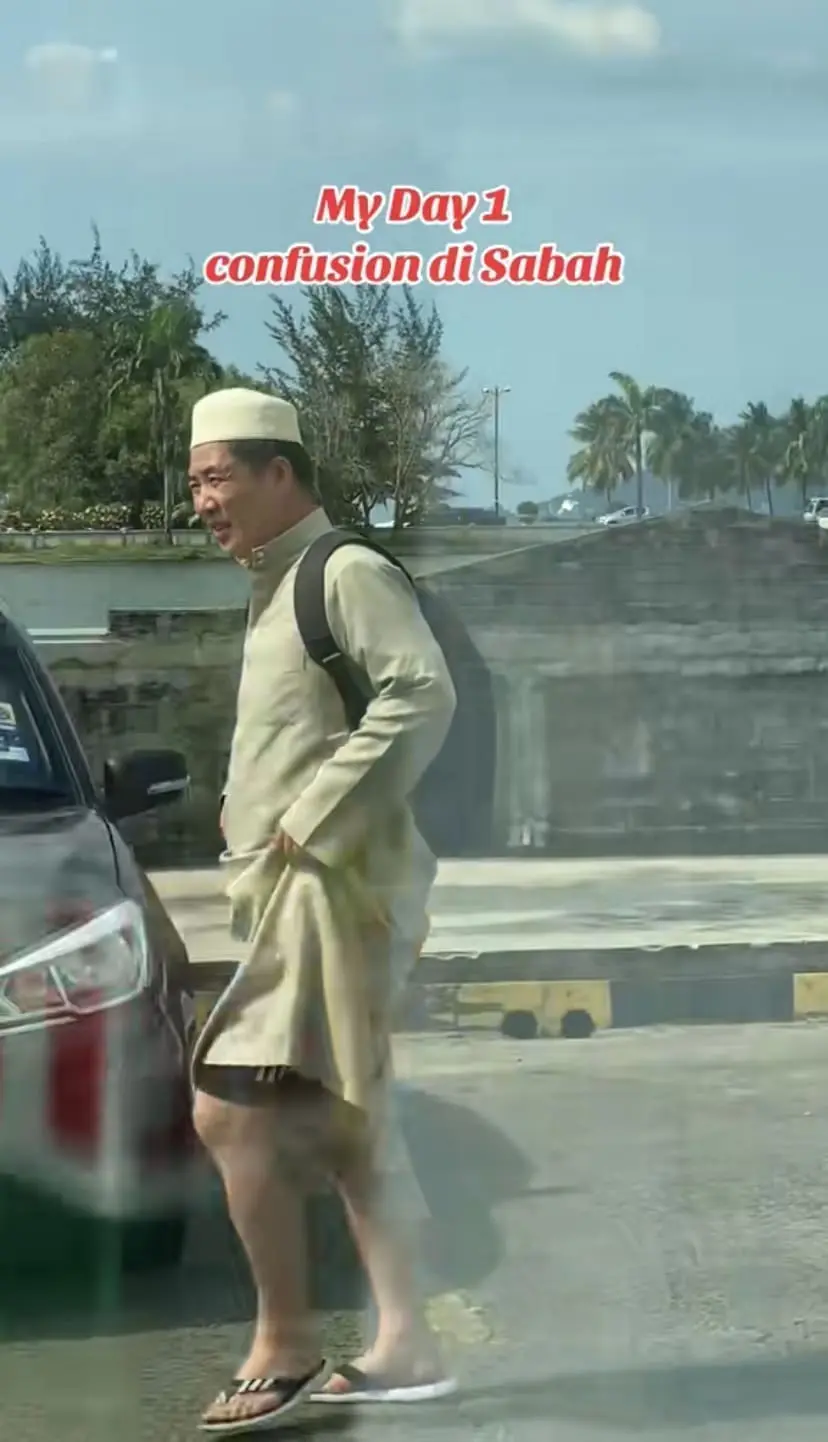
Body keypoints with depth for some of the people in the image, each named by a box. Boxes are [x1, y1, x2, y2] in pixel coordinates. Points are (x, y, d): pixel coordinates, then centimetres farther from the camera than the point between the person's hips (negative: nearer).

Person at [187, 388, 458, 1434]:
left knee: (229, 1112, -13)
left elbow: (423, 696, -24)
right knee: (334, 1130, 12)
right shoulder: (278, 590, 19)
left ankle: (283, 1348, -2)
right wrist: (247, 817, 12)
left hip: (331, 887, -10)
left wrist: (313, 823, -22)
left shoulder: (348, 573, -10)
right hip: (292, 889, 10)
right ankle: (404, 1347, 18)